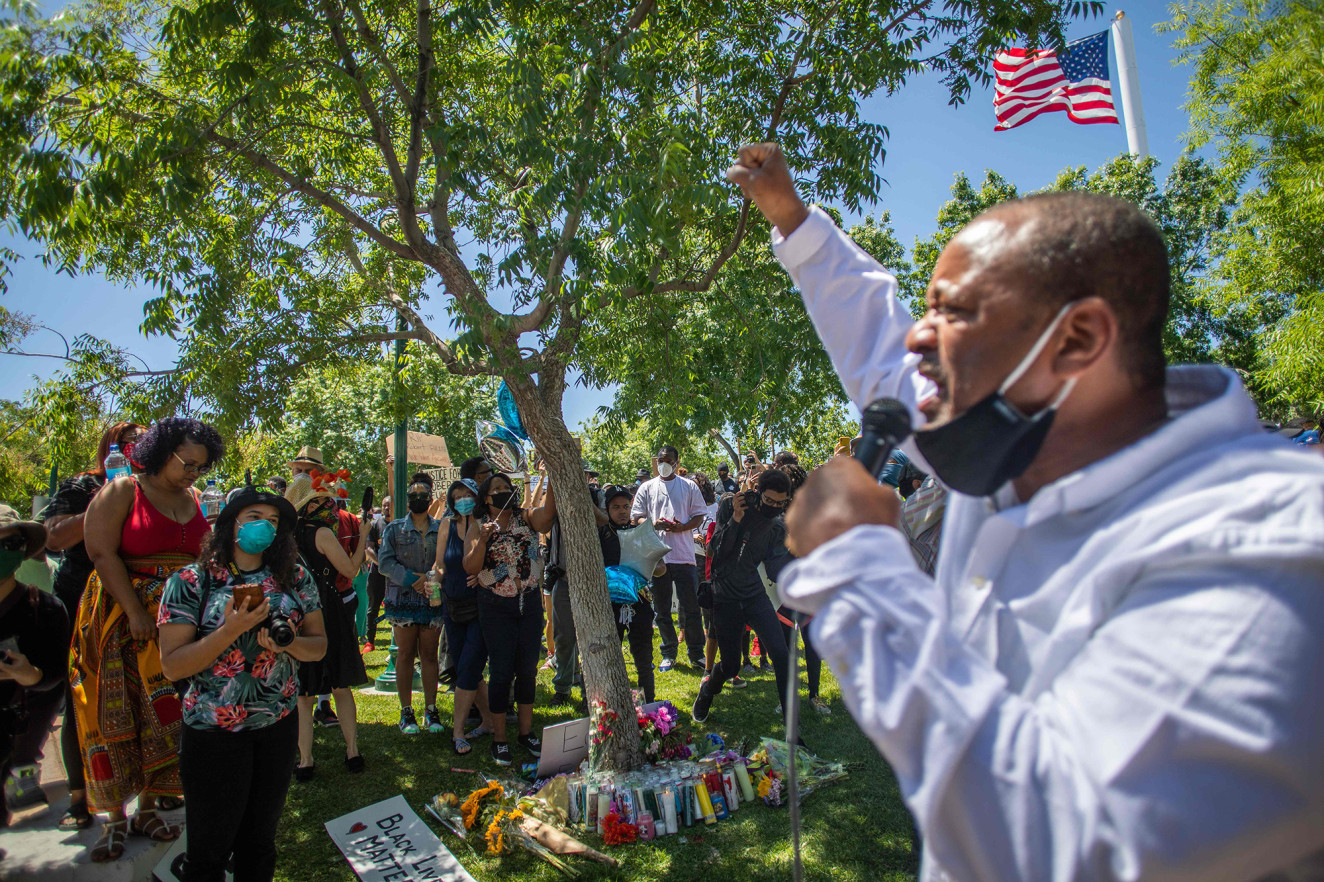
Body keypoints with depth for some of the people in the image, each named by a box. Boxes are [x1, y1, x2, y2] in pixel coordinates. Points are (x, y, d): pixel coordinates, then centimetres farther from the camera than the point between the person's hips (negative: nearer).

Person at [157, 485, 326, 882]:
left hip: (279, 726, 3)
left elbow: (319, 645, 4)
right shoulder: (190, 582, -8)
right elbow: (172, 665, -12)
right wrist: (231, 631, -25)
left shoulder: (295, 578, 0)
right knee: (209, 849, 13)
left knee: (260, 841, 20)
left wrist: (288, 643, -16)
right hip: (213, 731, -3)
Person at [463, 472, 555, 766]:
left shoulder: (526, 518, 2)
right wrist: (482, 540, -24)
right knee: (501, 671, 2)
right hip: (496, 607, -2)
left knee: (528, 669, 11)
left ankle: (526, 732, 26)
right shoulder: (478, 527, 1)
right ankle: (499, 739, 16)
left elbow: (548, 512, -20)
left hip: (530, 603, 2)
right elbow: (470, 567, -9)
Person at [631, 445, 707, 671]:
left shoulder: (689, 486, 8)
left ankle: (696, 654, 14)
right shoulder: (647, 488, 12)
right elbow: (636, 517, 8)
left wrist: (682, 527, -13)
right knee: (661, 609, 8)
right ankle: (668, 654, 21)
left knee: (691, 607, 1)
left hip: (683, 556, -2)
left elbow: (699, 516, 6)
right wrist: (653, 524, -12)